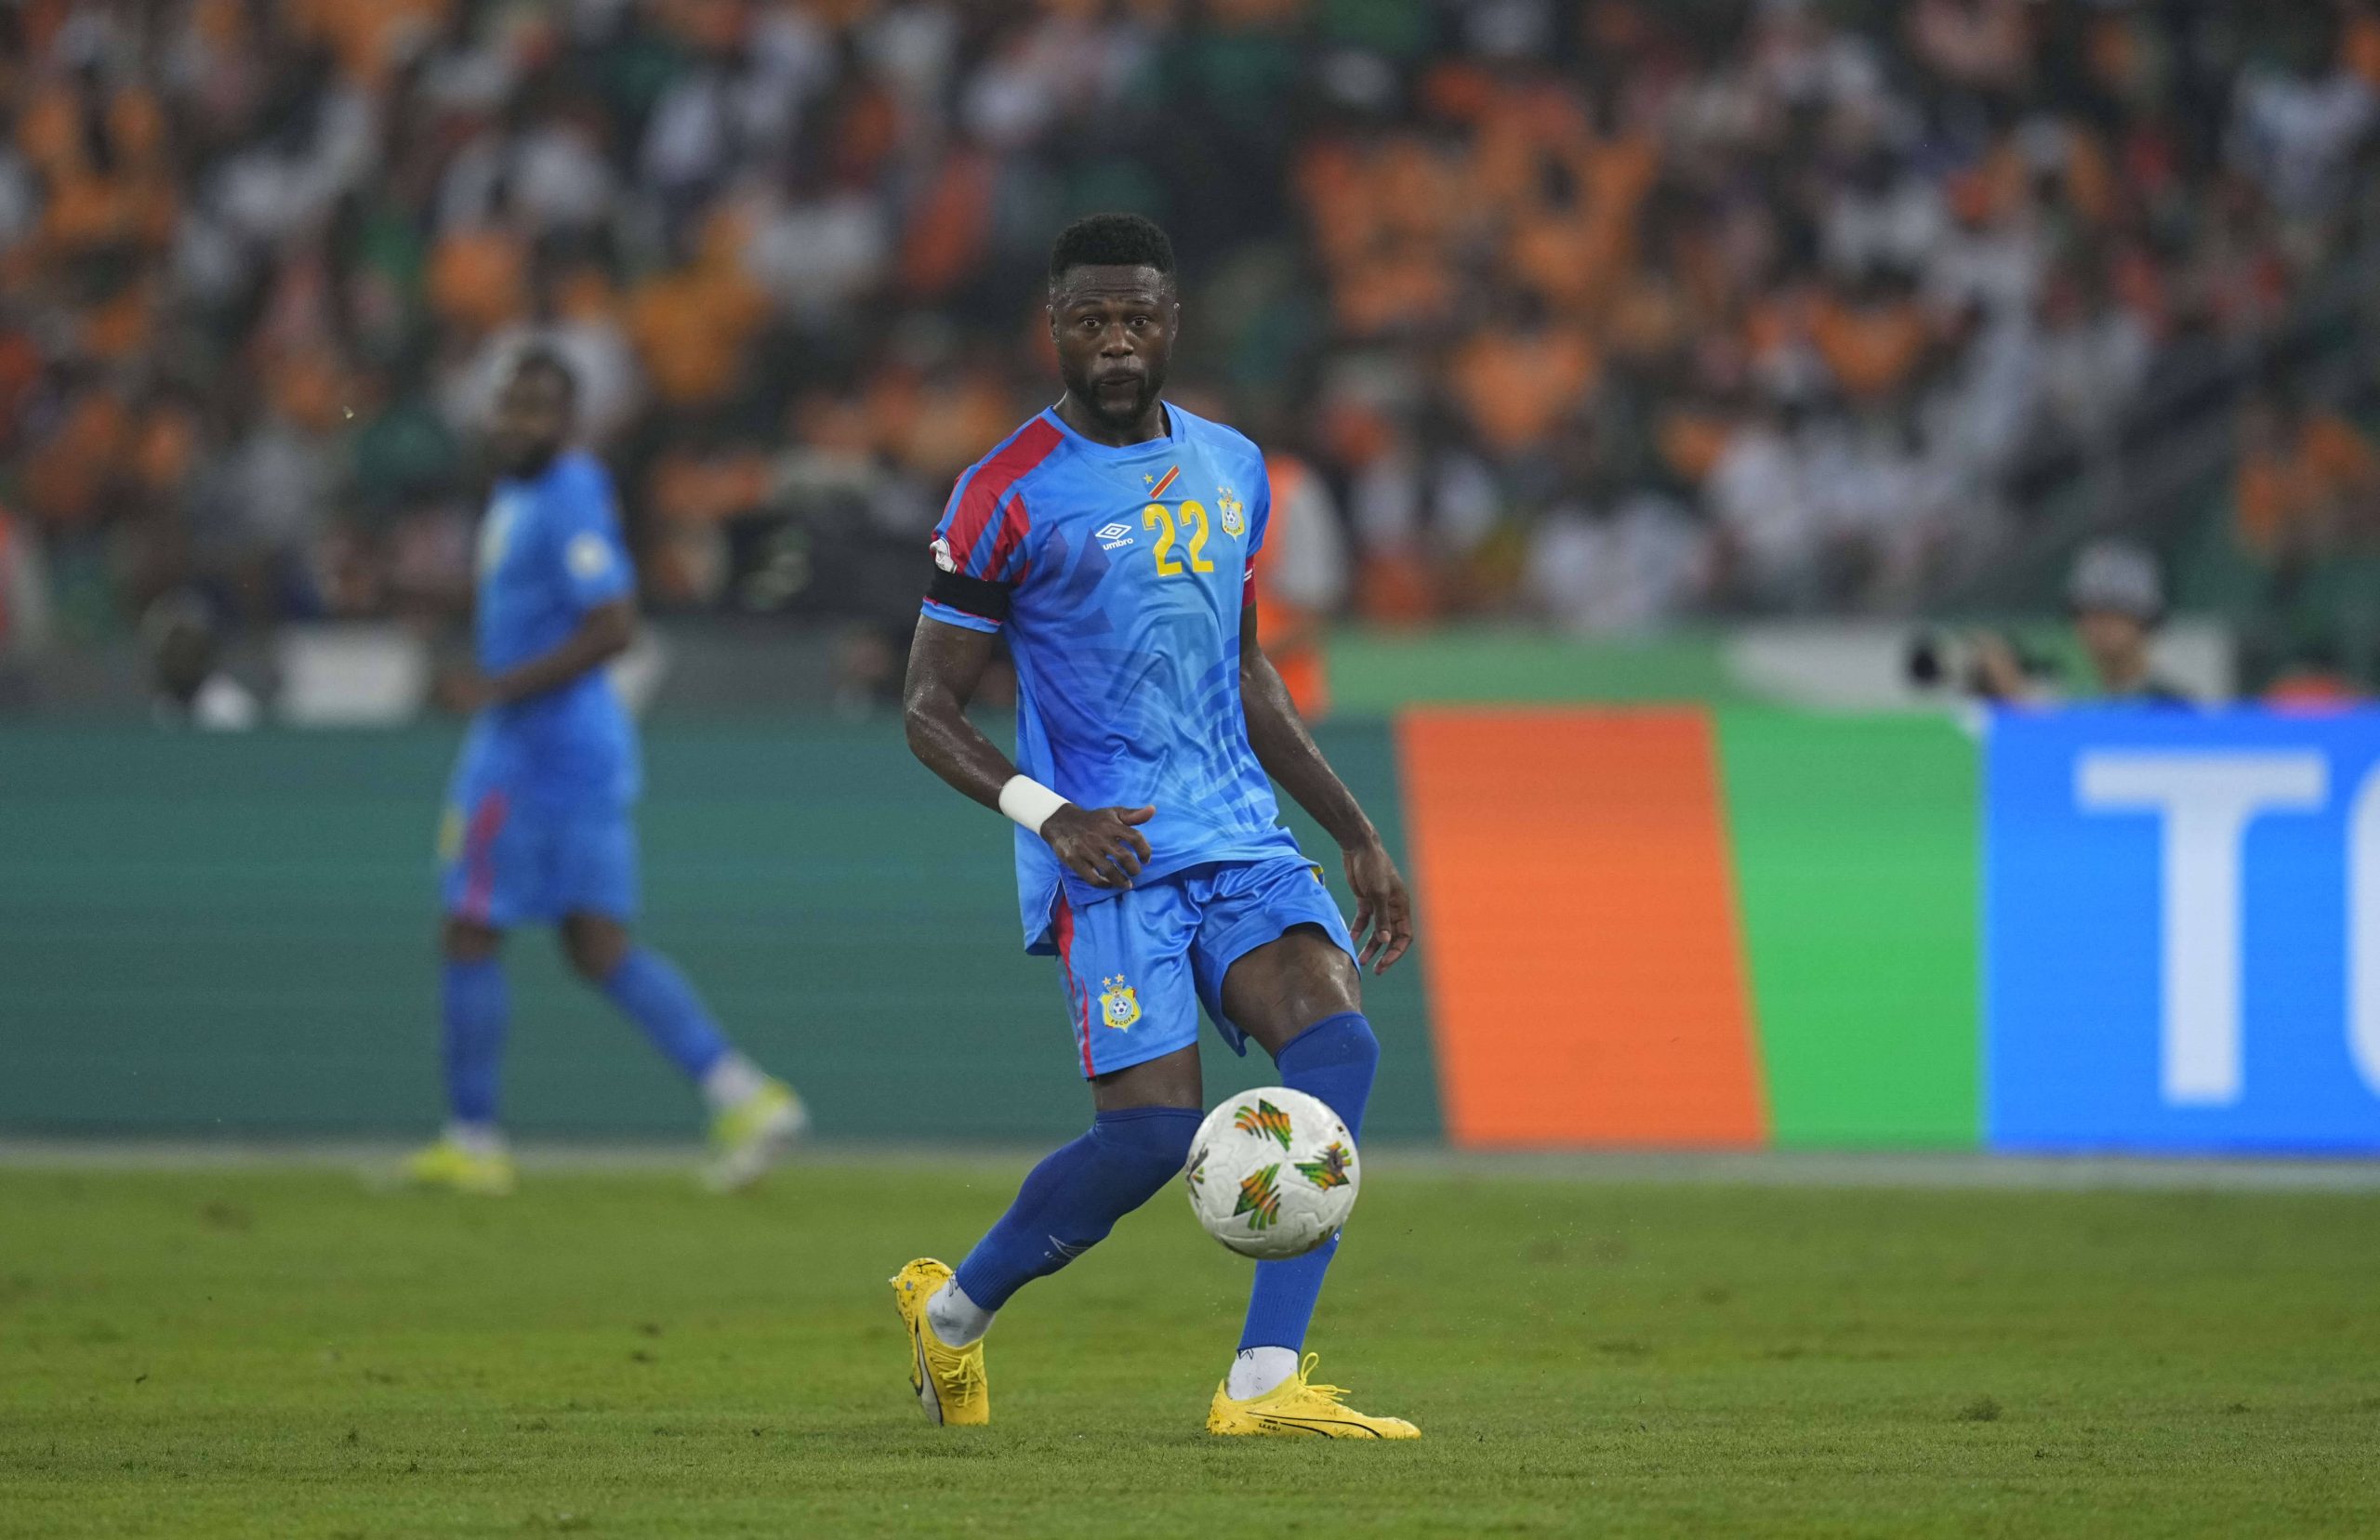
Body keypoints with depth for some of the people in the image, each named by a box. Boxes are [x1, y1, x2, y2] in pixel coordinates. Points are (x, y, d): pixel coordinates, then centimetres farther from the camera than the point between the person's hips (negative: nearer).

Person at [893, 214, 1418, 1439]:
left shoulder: (1231, 467, 14)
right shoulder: (1010, 496, -5)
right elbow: (930, 709, -3)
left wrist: (1355, 833, 21)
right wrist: (1048, 813, -18)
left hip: (1240, 838, 6)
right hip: (1109, 857, -6)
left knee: (1337, 1042, -20)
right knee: (1155, 1129, -16)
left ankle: (1264, 1383, -20)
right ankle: (952, 1311, 12)